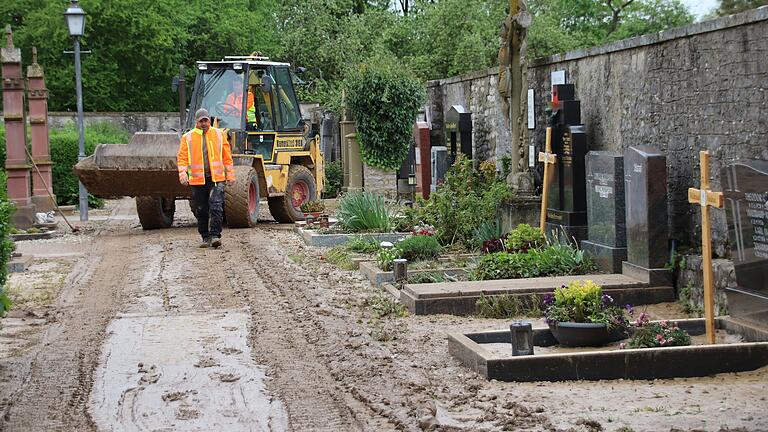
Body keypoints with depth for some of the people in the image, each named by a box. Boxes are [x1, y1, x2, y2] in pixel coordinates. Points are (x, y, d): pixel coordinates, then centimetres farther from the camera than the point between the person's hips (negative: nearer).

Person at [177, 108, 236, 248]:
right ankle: (206, 237, 16)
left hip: (216, 178, -1)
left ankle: (215, 235, -11)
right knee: (201, 211, 6)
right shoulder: (187, 138, 6)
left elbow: (227, 156, 11)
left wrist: (230, 175, 7)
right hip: (197, 180, 1)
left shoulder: (219, 134, 8)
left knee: (216, 207, -13)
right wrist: (182, 173, -12)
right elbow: (182, 158, 4)